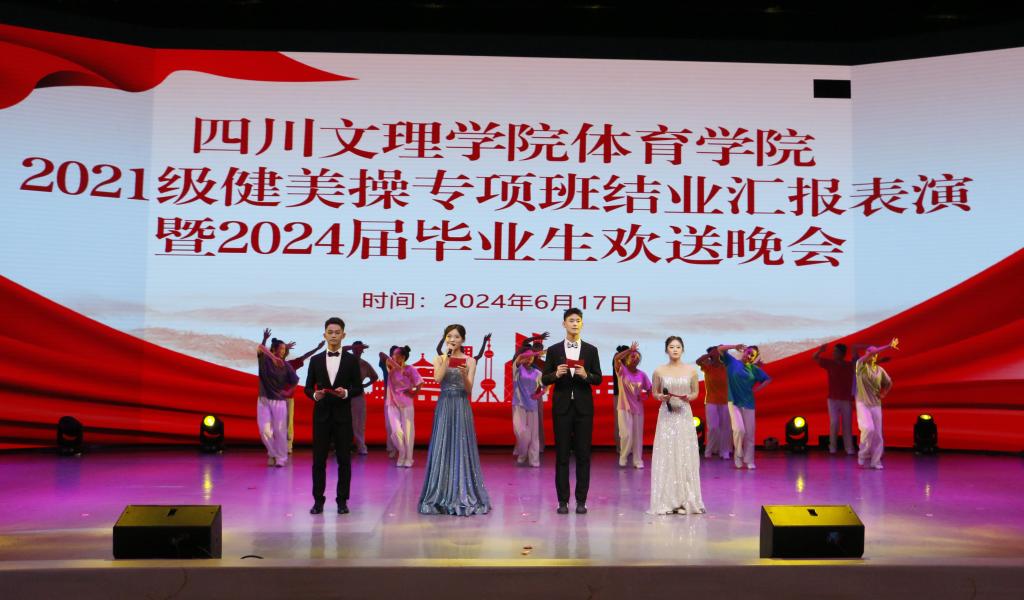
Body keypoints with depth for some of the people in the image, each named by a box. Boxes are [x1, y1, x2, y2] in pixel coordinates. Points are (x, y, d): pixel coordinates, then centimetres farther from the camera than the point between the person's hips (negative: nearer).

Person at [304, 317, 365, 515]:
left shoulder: (351, 360, 3)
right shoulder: (315, 360, 7)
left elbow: (358, 388, 3)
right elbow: (308, 387, 8)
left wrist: (346, 393, -17)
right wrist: (314, 394, -13)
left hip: (343, 416, -1)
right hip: (321, 415, 1)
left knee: (344, 460, 2)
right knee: (319, 460, 2)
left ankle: (342, 501, 10)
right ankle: (318, 500, 9)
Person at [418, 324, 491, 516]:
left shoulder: (469, 361, 5)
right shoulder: (439, 358, 7)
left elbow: (469, 389, -4)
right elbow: (438, 378, -12)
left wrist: (464, 375, -22)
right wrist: (448, 357, -10)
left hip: (462, 407, 0)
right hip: (444, 406, 1)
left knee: (462, 448, -1)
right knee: (442, 448, 0)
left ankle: (463, 497, 5)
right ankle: (441, 497, 6)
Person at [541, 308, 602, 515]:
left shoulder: (591, 350, 6)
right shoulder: (553, 350, 4)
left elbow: (598, 379, 4)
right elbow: (544, 380, 3)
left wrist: (586, 375, -16)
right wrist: (556, 374, -17)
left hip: (584, 407, 0)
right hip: (562, 407, 0)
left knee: (583, 455, 2)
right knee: (562, 455, 2)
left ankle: (581, 500, 8)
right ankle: (563, 500, 7)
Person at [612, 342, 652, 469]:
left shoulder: (642, 374, 4)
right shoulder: (622, 371, -6)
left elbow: (649, 389, 12)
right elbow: (616, 358, -24)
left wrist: (645, 394, -9)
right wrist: (630, 349, -20)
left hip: (638, 408, 3)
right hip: (624, 408, -3)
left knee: (637, 435, 7)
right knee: (626, 435, -8)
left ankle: (638, 461, 15)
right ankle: (623, 457, 14)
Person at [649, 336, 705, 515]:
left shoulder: (691, 370, 2)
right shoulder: (659, 371, 2)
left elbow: (696, 392, 11)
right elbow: (654, 393, 11)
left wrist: (688, 397, -9)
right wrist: (661, 397, -10)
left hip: (684, 415, 0)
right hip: (666, 417, 0)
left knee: (685, 457, 0)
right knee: (665, 458, -1)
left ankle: (684, 501, 6)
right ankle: (666, 501, 4)